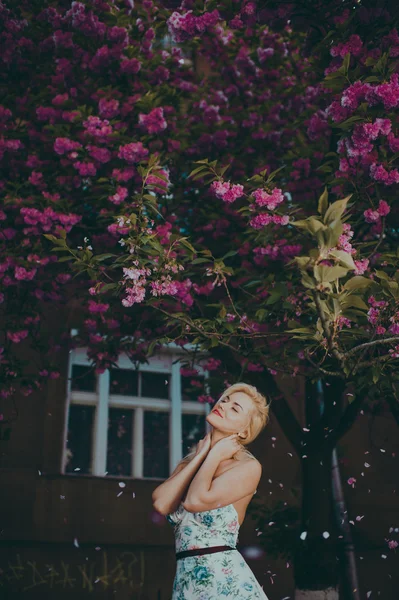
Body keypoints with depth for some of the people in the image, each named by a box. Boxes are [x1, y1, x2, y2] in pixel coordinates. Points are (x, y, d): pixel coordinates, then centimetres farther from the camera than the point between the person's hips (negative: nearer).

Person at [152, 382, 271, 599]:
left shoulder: (249, 466, -9)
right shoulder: (192, 459, 9)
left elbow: (196, 501, -23)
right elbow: (161, 504, -7)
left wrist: (215, 455, -10)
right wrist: (200, 456, -4)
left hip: (225, 579, -5)